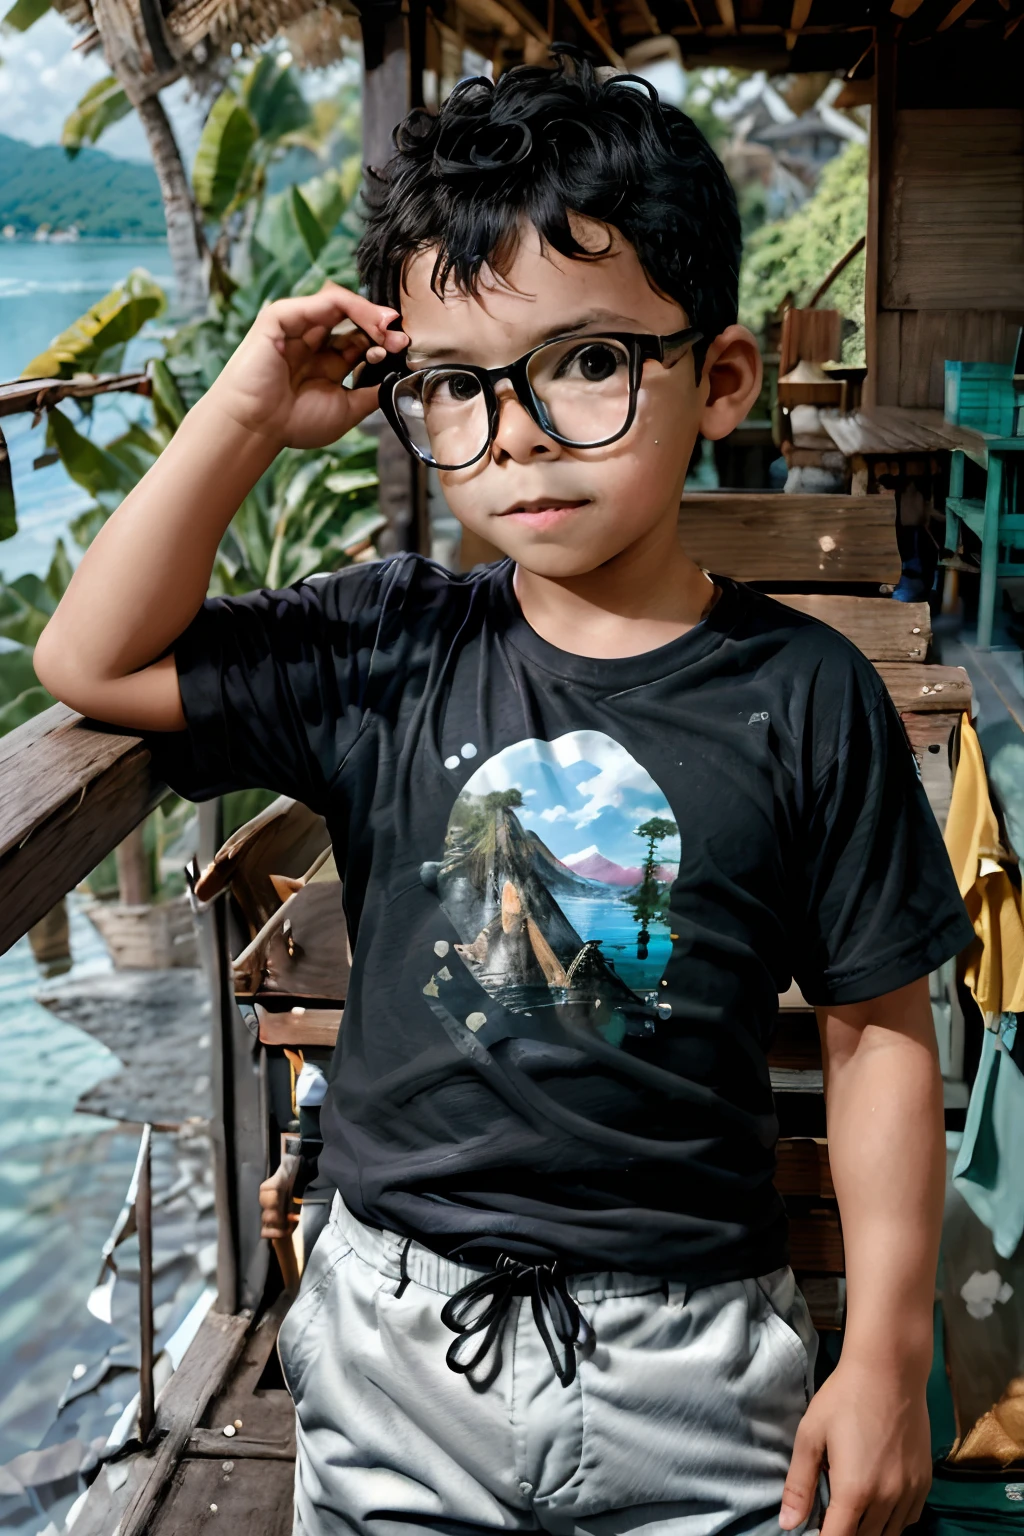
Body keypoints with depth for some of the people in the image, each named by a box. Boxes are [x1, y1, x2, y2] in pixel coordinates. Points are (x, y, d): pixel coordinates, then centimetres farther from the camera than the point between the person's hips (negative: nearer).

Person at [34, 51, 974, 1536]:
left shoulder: (802, 693, -11)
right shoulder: (387, 653, -5)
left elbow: (879, 1032, -5)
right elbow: (94, 659, -3)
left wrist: (886, 1356, -4)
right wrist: (249, 412, -10)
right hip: (397, 1333, 2)